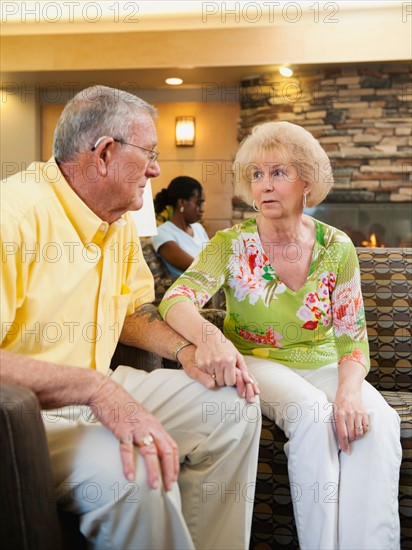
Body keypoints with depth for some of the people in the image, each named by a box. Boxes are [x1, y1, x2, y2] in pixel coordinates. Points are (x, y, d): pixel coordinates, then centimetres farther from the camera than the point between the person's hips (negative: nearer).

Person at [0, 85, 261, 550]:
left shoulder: (120, 222, 9)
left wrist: (184, 349, 1)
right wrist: (94, 387, -36)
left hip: (97, 389, 9)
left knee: (235, 410, 2)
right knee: (131, 472, -35)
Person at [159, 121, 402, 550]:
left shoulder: (337, 248, -5)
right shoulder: (231, 244, -9)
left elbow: (352, 339, -4)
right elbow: (177, 299, -24)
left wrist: (349, 391, -26)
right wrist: (208, 336, -48)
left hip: (321, 366, 2)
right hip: (255, 362, -2)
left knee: (377, 419, -27)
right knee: (312, 413, -31)